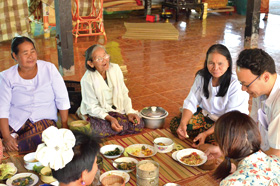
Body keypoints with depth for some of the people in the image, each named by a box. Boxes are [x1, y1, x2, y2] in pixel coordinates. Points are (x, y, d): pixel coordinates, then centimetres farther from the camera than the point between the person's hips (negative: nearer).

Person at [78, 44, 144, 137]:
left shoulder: (115, 69, -5)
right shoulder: (87, 79, -18)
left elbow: (124, 94, 2)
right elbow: (92, 108, -16)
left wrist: (129, 112, -10)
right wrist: (110, 118, -29)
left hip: (117, 109, 4)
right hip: (97, 112, -4)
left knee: (139, 125, -17)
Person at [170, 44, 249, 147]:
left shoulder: (235, 84, -24)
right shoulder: (201, 77, -8)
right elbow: (191, 102, -7)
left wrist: (206, 134, -31)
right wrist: (183, 123, -26)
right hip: (206, 114, 4)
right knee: (175, 123, -12)